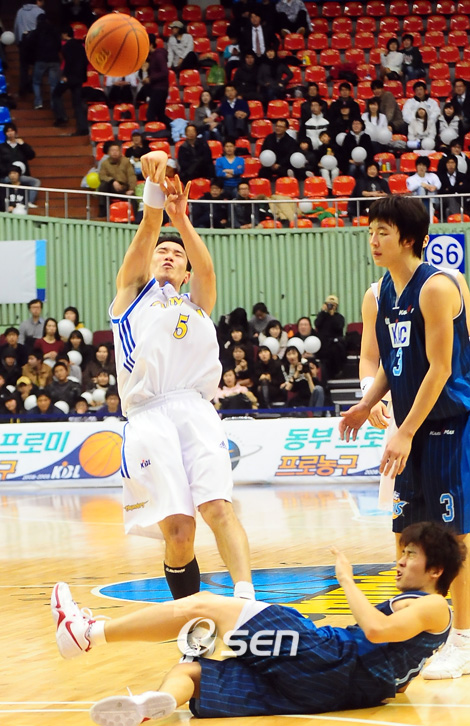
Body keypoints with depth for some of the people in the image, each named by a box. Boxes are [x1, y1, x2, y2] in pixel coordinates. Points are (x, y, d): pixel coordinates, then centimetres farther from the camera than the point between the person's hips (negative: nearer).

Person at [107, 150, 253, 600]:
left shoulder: (198, 305, 29)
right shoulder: (134, 291, 25)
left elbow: (206, 268, 7)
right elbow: (147, 233, 8)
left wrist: (181, 219, -9)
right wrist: (154, 186, -10)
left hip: (195, 411, 2)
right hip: (148, 418, -2)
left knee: (217, 506, -19)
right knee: (177, 528, -12)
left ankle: (246, 600, -30)